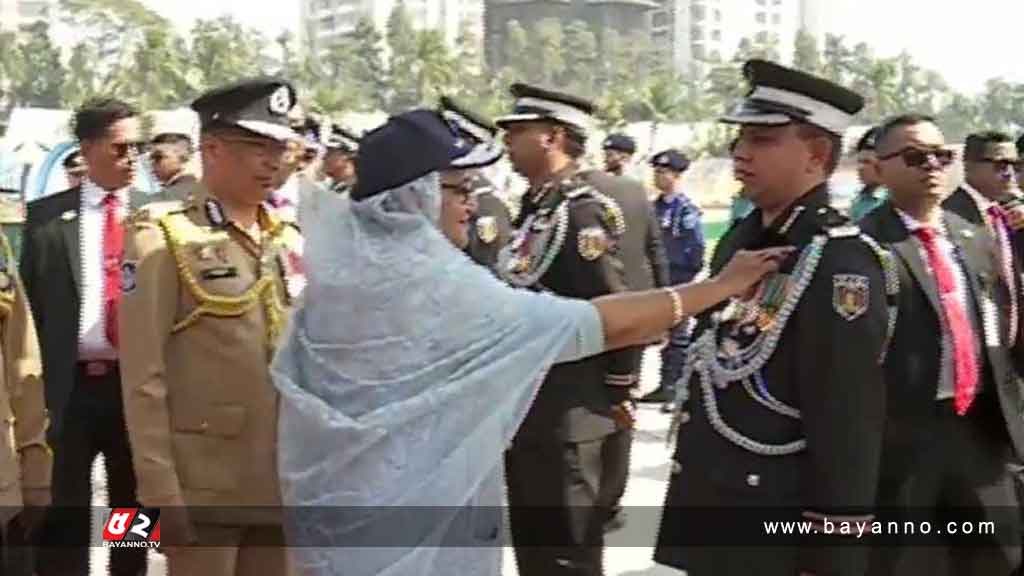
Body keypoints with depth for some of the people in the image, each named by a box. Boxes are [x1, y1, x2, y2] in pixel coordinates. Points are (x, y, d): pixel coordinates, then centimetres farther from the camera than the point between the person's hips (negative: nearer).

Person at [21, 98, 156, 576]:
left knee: (133, 511, 14)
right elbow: (31, 300, 1)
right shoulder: (47, 215, 1)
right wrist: (39, 377, -4)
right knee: (64, 513, 7)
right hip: (71, 386, -1)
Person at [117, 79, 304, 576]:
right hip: (203, 486, -5)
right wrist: (161, 489, -15)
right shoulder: (164, 236, -6)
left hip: (283, 483, 6)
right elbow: (144, 376, -11)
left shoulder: (290, 240, 12)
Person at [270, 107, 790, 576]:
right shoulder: (447, 288, -20)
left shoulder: (337, 268, 1)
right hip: (419, 516, -7)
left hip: (336, 504, 7)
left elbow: (300, 387, 7)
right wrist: (723, 285, -10)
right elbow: (605, 324, -19)